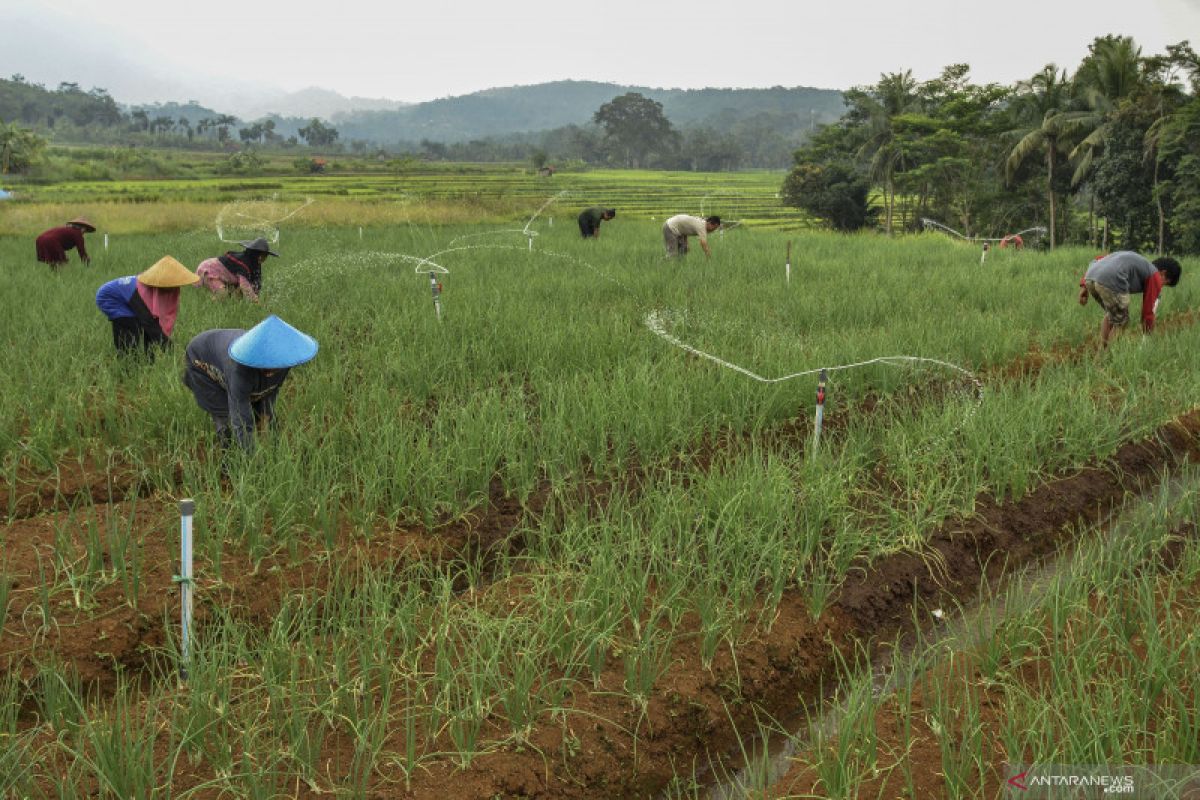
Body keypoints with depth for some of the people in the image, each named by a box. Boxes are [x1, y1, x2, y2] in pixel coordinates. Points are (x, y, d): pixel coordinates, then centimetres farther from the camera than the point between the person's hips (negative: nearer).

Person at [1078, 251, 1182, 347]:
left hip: (1089, 277, 8)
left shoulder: (1138, 261, 38)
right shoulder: (1155, 276, 17)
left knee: (1110, 314, 29)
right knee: (1121, 322, 12)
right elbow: (1148, 312, 17)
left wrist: (1083, 285, 19)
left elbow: (1097, 260, 27)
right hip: (1111, 281, -8)